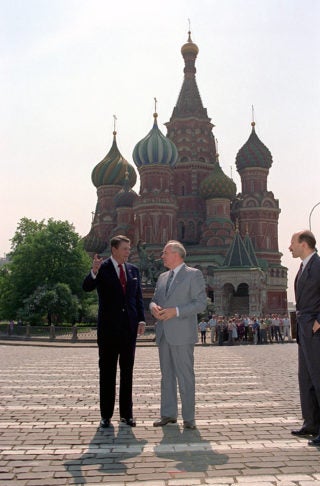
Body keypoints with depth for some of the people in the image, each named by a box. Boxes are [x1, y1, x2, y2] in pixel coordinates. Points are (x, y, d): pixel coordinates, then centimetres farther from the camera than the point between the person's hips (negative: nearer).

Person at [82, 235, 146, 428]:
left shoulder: (133, 270, 10)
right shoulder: (102, 268, -3)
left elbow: (138, 296, 12)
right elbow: (87, 287, -18)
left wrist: (141, 319, 1)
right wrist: (94, 272, -38)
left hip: (129, 327, 4)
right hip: (109, 327, -4)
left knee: (127, 371, 8)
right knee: (107, 371, 3)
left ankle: (126, 413, 17)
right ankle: (106, 415, 11)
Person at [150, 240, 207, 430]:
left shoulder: (194, 274, -3)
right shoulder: (163, 277, 18)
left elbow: (201, 303, -9)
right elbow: (154, 299, 21)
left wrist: (175, 311, -18)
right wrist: (154, 307, -4)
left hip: (182, 334, -7)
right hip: (164, 334, 7)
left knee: (185, 376, -3)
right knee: (167, 375, 11)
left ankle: (188, 417, 4)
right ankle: (169, 414, 19)